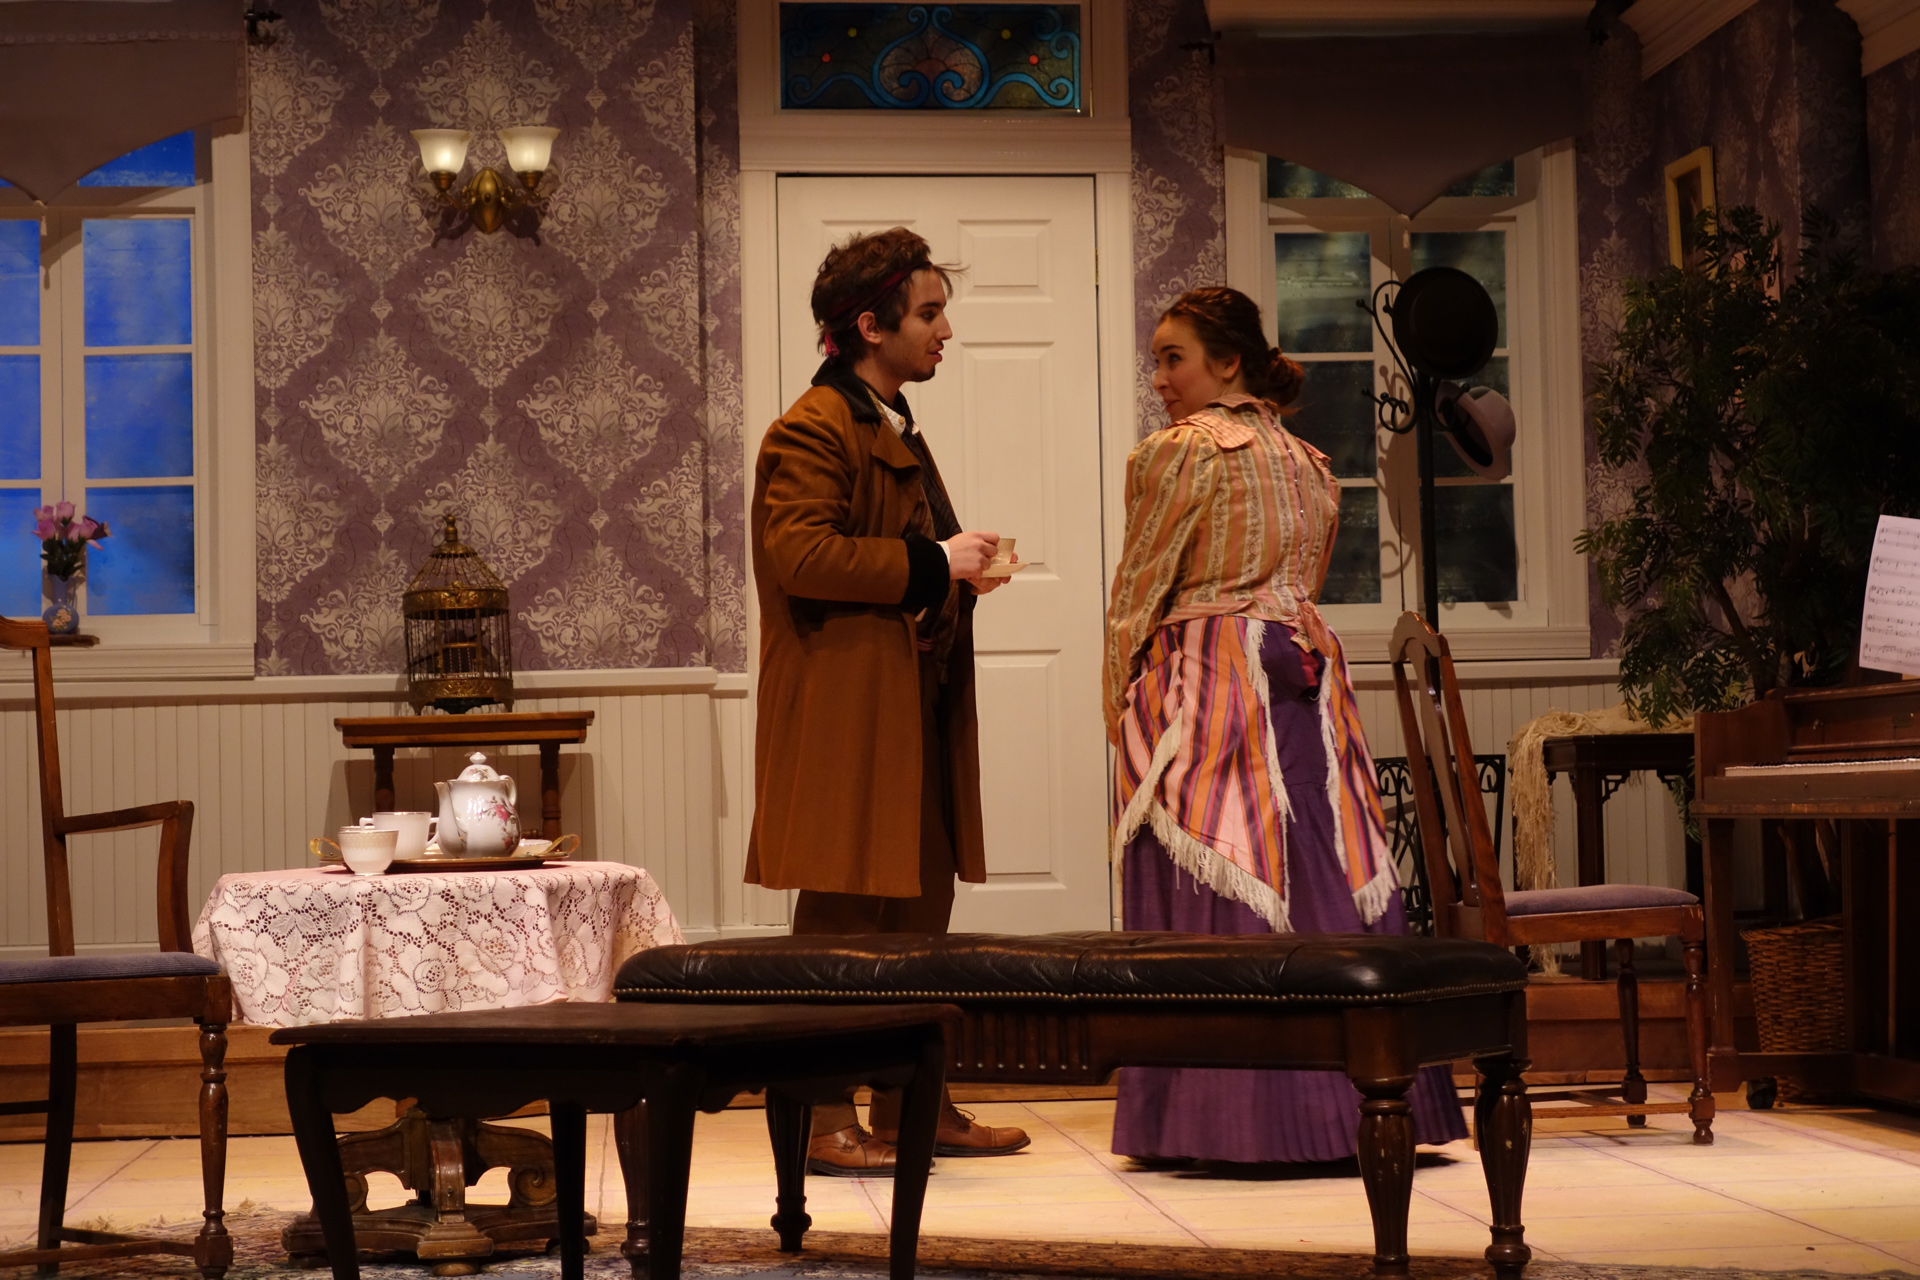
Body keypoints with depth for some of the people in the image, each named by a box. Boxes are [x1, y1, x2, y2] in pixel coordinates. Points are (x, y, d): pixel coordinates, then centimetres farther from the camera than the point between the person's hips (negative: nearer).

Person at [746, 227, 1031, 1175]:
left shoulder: (894, 429, 23)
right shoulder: (813, 430, -11)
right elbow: (800, 555, -24)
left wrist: (956, 567, 12)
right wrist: (930, 564, -18)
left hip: (916, 708, 10)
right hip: (846, 713, -10)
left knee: (921, 906, 12)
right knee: (841, 914, -7)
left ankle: (912, 1106, 20)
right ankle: (821, 1120, -2)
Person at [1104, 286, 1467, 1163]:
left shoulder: (1177, 452, -6)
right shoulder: (1310, 462, 16)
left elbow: (1136, 595, -4)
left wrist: (1121, 706, 4)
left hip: (1204, 677, -7)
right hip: (1307, 680, 7)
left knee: (1212, 892, -5)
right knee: (1323, 877, 6)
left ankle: (1226, 1117, -5)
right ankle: (1359, 1105, 7)